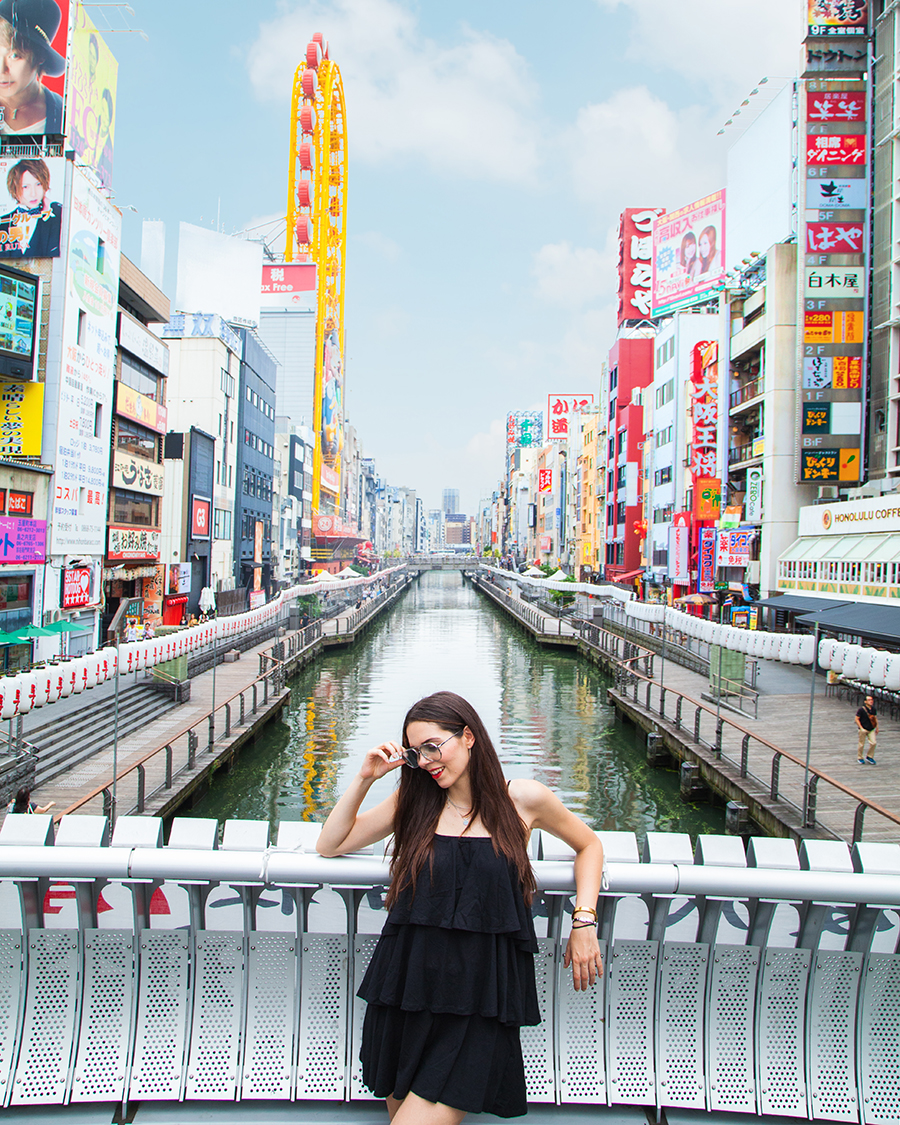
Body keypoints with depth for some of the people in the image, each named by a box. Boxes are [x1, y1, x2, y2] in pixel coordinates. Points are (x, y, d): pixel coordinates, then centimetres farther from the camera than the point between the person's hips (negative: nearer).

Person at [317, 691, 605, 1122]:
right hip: (407, 988, 3)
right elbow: (329, 845, 6)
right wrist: (365, 778, -4)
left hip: (479, 1004, -3)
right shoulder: (413, 799, 4)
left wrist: (584, 922, 1)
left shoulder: (523, 799, -2)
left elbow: (588, 845, 13)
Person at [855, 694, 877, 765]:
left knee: (873, 743, -4)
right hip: (863, 730, -5)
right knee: (861, 744, 3)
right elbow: (857, 719, -10)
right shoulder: (861, 709, -13)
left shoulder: (873, 709, 4)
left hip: (871, 729, 5)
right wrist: (861, 728, -15)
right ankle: (860, 758, 20)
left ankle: (869, 757, 16)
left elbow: (875, 718, 18)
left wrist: (877, 727, 16)